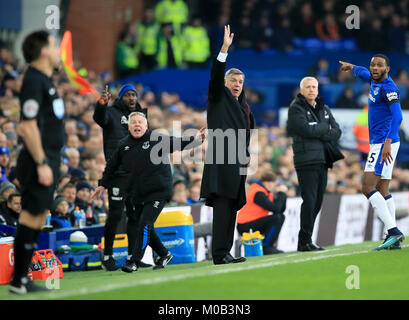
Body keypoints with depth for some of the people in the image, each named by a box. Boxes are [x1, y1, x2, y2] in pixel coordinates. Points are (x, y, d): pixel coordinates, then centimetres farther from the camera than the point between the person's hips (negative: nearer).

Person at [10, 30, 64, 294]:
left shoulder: (46, 80, 15)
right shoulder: (33, 82, -16)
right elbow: (29, 127, -20)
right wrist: (41, 163, -22)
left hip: (50, 158, 10)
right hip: (40, 159, -10)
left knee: (39, 217, 12)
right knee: (32, 215, -6)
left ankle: (23, 278, 17)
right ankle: (18, 280, -2)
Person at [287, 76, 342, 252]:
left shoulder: (324, 109, 18)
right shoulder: (296, 109, -1)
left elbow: (337, 132, 8)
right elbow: (308, 129, -16)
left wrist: (319, 134, -8)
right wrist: (325, 127, 0)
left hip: (322, 161, 7)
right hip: (306, 161, -7)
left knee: (317, 202, 5)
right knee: (309, 201, -13)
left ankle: (305, 241, 11)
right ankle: (305, 242, -10)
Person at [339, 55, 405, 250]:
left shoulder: (388, 87, -14)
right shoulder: (375, 81, 13)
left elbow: (397, 116, -25)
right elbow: (364, 73, 38)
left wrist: (388, 143, -34)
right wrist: (351, 67, 56)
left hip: (384, 144, -10)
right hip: (378, 143, 10)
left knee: (368, 188, -16)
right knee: (382, 191, 9)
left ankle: (393, 231, -22)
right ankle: (394, 240, 8)